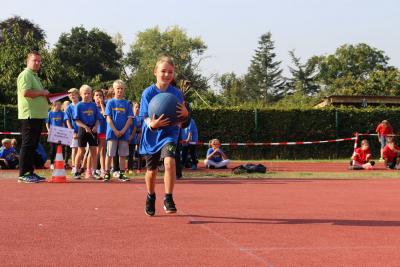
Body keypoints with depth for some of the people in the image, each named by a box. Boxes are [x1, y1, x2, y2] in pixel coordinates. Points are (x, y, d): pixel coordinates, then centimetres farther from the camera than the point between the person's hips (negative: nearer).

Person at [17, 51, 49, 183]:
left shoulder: (35, 76, 23)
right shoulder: (25, 74, -8)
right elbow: (25, 92, -23)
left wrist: (45, 96, 15)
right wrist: (42, 93, -12)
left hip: (38, 116, 10)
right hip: (29, 116, -10)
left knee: (33, 145, 12)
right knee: (27, 144, -9)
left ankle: (30, 172, 17)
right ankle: (23, 174, -7)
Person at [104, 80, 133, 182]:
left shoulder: (127, 103, 5)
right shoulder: (110, 102, 1)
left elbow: (129, 119, 2)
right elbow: (108, 118, -4)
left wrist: (123, 130, -10)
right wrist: (115, 130, -12)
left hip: (124, 133, 2)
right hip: (112, 132, -2)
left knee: (123, 154, 5)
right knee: (110, 154, 0)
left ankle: (122, 173, 11)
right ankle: (107, 173, 5)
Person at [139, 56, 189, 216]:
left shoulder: (177, 93, -4)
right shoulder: (148, 93, -9)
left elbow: (182, 118, 1)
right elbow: (145, 116, -13)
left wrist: (185, 114, -24)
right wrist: (152, 124, -35)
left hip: (169, 134, 0)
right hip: (151, 136, 0)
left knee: (169, 161, -26)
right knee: (151, 170, 13)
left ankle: (168, 199, -16)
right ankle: (150, 197, 41)